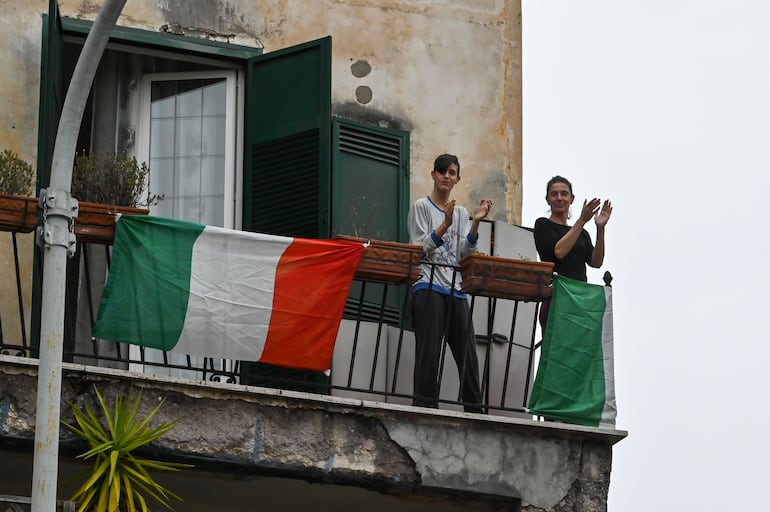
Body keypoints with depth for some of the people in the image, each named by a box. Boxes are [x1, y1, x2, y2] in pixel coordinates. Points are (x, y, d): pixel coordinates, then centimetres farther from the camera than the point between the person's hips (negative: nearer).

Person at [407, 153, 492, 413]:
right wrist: (445, 224, -16)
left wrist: (475, 223, -3)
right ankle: (425, 402, -13)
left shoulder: (461, 213, 19)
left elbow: (465, 253, 9)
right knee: (429, 348, -12)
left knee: (467, 350, 0)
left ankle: (474, 408, 2)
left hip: (456, 288, 5)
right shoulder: (421, 206, 5)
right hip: (429, 285, -5)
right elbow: (420, 247, -5)